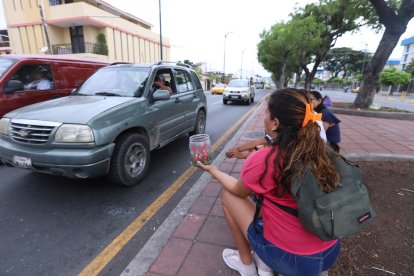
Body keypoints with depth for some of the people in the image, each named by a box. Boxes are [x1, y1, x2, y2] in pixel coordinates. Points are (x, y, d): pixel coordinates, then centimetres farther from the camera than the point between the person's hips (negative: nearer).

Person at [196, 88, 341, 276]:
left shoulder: (262, 160, -23)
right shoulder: (320, 151, -8)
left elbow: (238, 191, -3)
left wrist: (213, 170, 13)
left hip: (290, 260, -5)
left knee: (227, 195, 7)